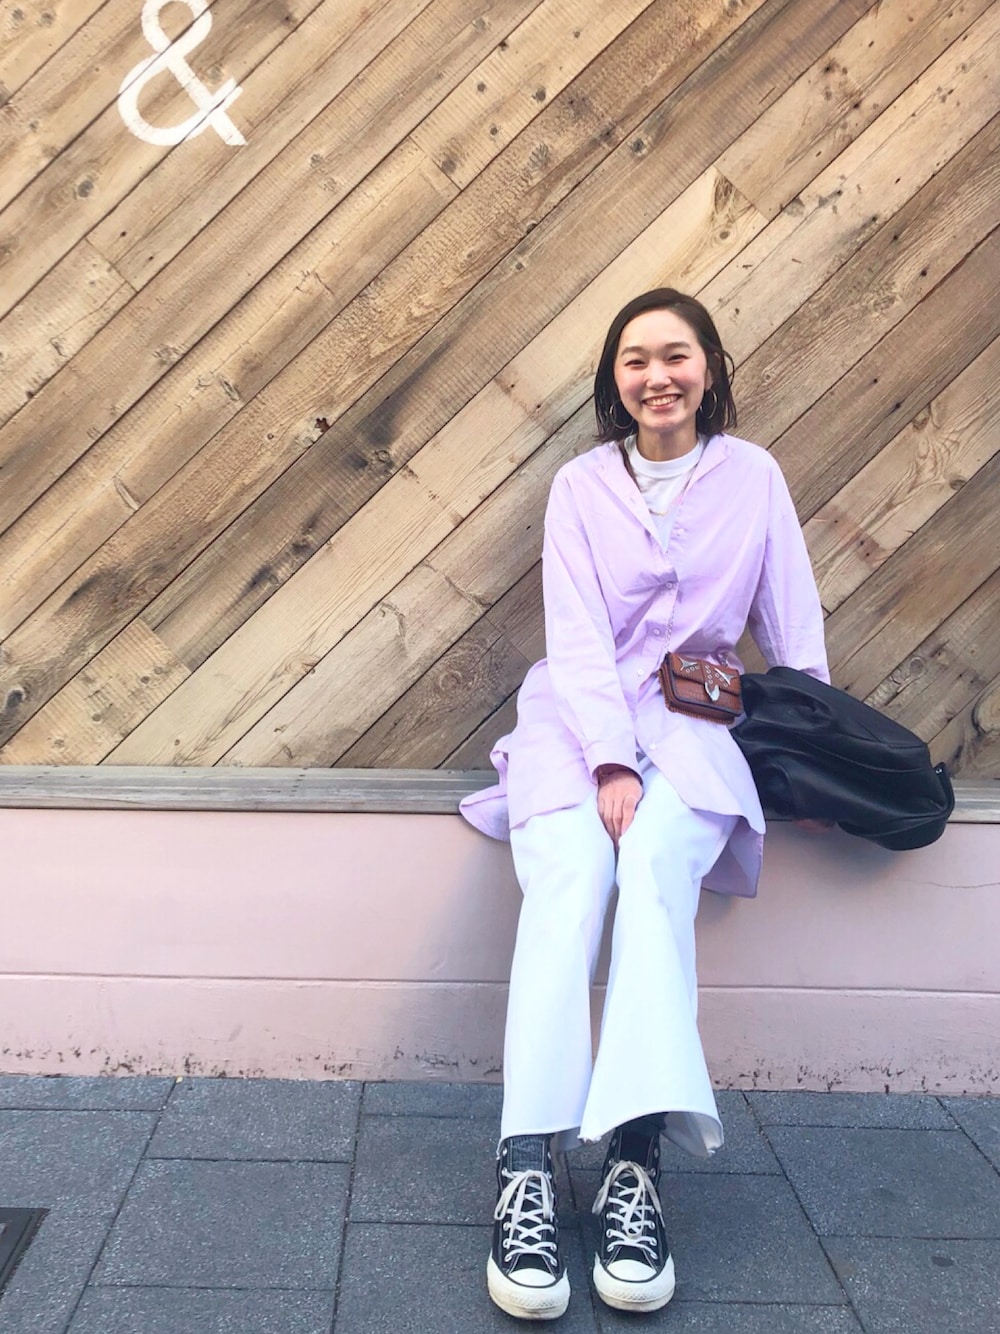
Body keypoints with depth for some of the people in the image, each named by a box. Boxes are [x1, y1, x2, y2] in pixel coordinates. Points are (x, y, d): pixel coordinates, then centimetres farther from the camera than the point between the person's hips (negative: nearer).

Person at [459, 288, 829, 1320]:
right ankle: (528, 1170, -33)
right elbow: (578, 636, -4)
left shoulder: (753, 476, 9)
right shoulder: (583, 484, 6)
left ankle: (636, 1159, -35)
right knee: (570, 876, -29)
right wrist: (611, 764, -18)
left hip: (694, 719, 1)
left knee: (655, 865, -32)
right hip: (577, 715, 0)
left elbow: (796, 631, 10)